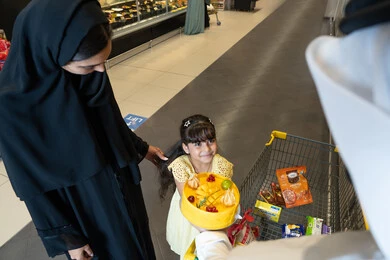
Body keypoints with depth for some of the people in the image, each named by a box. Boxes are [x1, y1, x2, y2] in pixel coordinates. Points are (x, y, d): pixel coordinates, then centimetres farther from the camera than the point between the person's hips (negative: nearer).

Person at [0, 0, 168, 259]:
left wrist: (140, 147, 14)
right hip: (81, 203, -4)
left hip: (120, 180, 5)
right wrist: (66, 236, -8)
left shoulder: (87, 69, -16)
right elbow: (33, 182, -17)